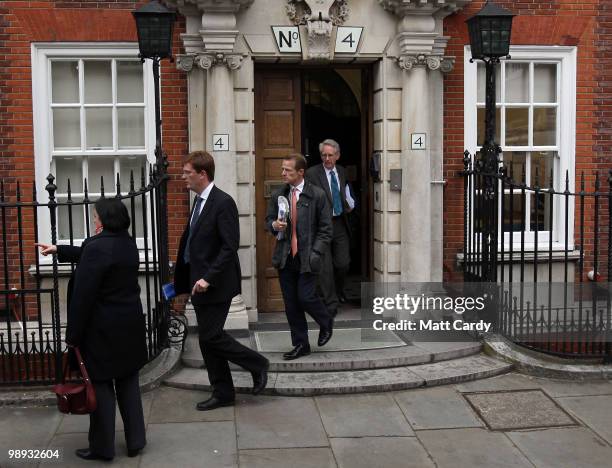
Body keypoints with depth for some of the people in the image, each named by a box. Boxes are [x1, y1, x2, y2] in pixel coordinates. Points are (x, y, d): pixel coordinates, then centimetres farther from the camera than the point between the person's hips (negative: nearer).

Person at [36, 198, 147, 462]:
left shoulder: (97, 248, -20)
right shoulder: (128, 243, 6)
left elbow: (83, 296, -20)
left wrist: (73, 334, -13)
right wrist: (59, 250, 32)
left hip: (102, 330, -7)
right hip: (130, 325, 8)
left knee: (101, 385, 5)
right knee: (128, 381, 15)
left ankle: (102, 447, 16)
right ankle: (135, 441, 22)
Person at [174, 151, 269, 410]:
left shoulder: (223, 202, -16)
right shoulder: (199, 201, 12)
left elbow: (230, 246, -21)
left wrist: (208, 278, -25)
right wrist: (182, 278, 15)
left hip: (215, 284, -9)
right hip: (199, 283, 9)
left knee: (210, 336, -7)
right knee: (207, 339, 11)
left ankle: (257, 364, 13)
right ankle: (222, 393, 22)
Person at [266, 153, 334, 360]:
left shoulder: (317, 195, -4)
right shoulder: (278, 196, 8)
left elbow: (325, 229, -2)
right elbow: (269, 220, 18)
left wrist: (315, 253, -11)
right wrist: (274, 225, -7)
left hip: (306, 257, -4)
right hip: (284, 258, 4)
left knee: (306, 297, -9)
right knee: (291, 303, 7)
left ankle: (326, 323, 23)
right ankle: (301, 345, 20)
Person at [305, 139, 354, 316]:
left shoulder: (342, 172, 10)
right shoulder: (312, 173, -8)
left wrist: (349, 205, 5)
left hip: (340, 223, 5)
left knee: (343, 263, 10)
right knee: (325, 266, -2)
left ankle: (338, 290, 38)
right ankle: (331, 303, 8)